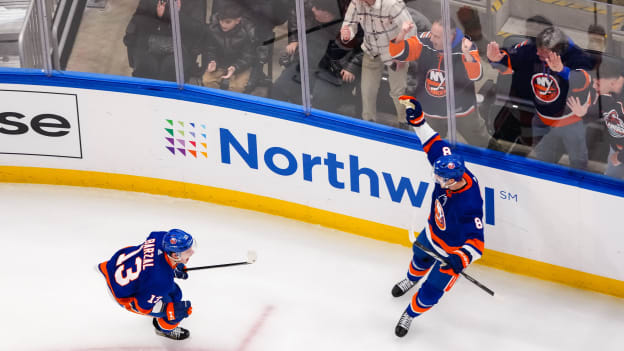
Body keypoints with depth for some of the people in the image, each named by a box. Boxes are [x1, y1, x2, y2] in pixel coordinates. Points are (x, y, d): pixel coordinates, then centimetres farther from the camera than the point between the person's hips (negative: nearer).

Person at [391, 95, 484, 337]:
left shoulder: (469, 205, -46)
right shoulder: (451, 169, -29)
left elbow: (476, 244, -47)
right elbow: (433, 143, -15)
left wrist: (461, 259, -64)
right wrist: (417, 118, -21)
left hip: (453, 250, -7)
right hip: (432, 233, 7)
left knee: (431, 290, 8)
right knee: (420, 260, 36)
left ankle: (411, 313, 40)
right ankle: (411, 279, 72)